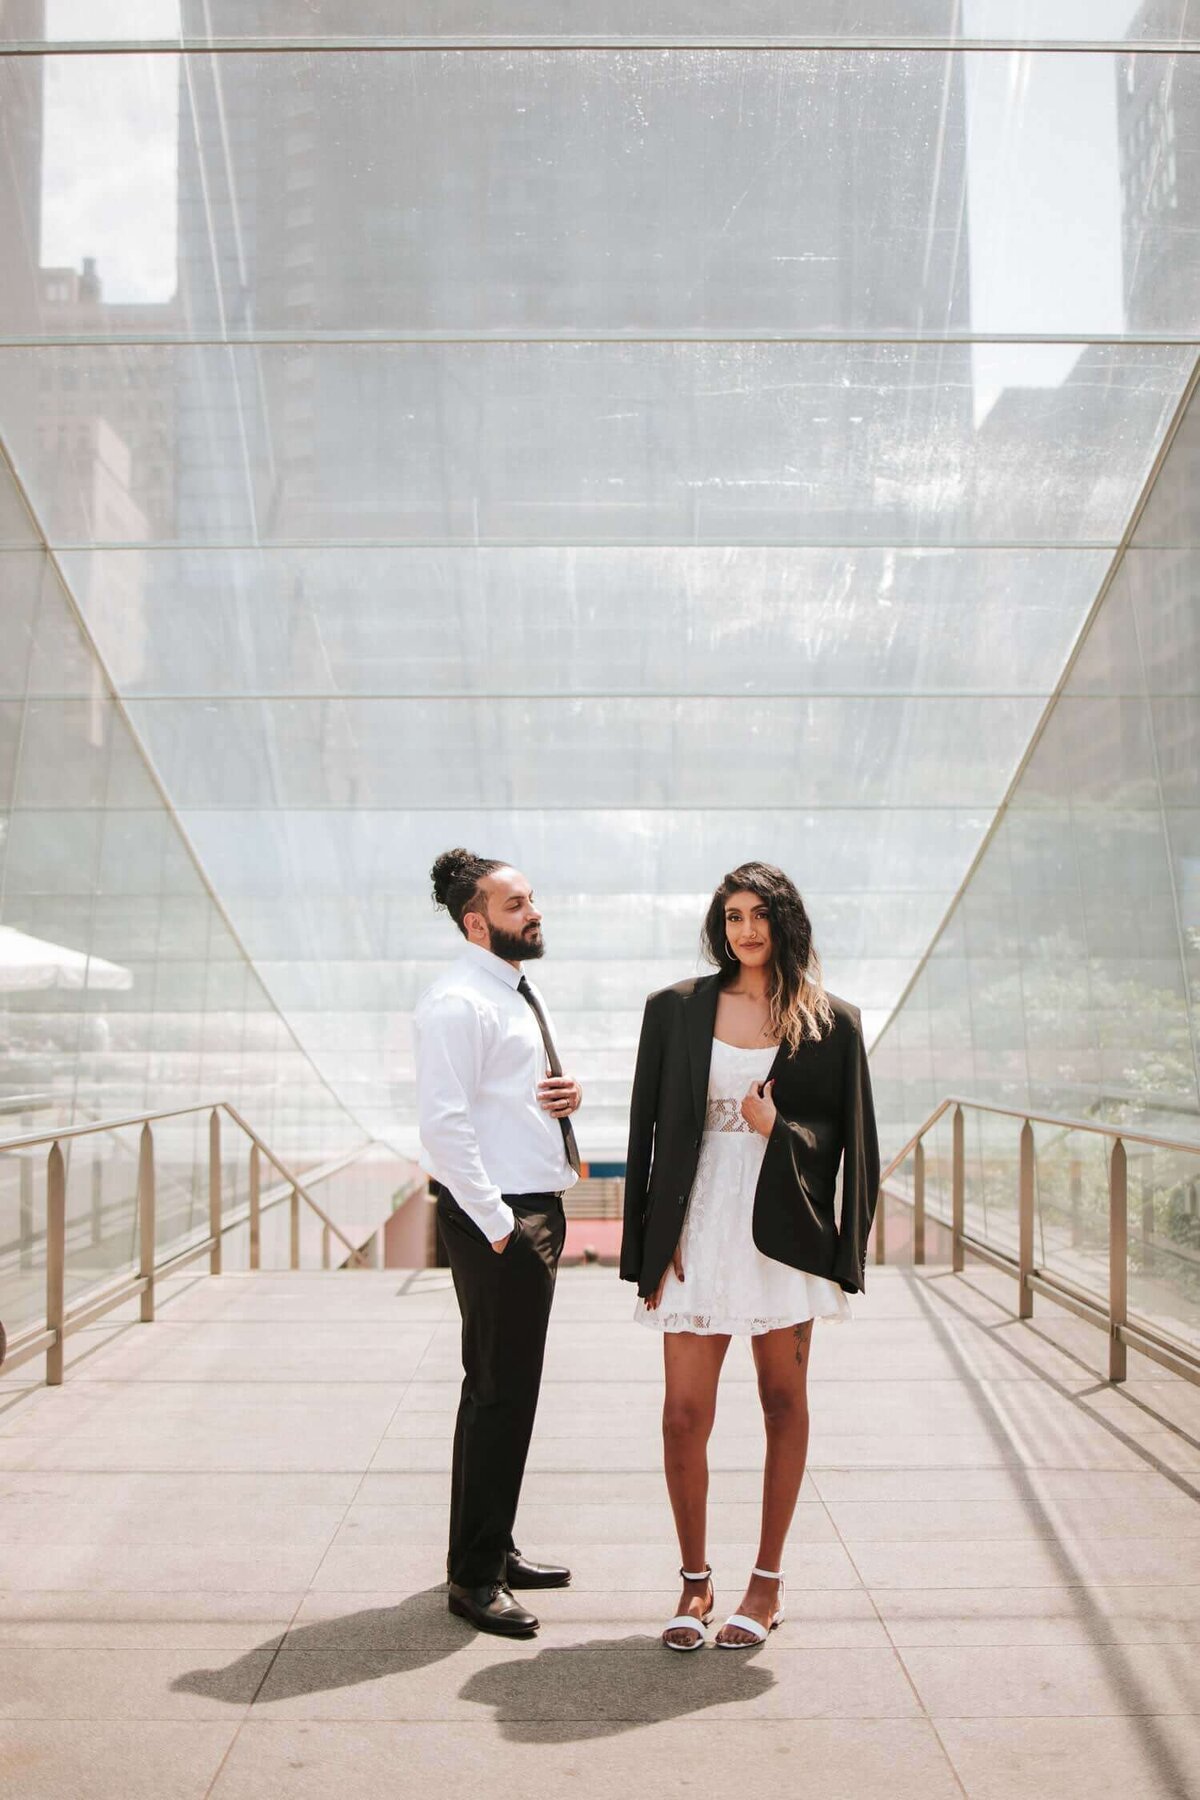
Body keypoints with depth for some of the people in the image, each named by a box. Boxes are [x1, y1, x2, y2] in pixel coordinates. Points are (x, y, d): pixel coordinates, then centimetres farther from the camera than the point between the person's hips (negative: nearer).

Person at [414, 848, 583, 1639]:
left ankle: (494, 1549, 30)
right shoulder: (457, 1004, -14)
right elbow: (444, 1123, -21)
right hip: (496, 1217, -9)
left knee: (507, 1392, 17)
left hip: (539, 1209, 10)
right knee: (501, 1395, -4)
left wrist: (571, 1095, 3)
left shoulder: (524, 995, 16)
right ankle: (474, 1577, 9)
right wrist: (496, 1225, -20)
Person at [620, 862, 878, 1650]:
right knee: (685, 1415, -1)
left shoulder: (831, 1021, 2)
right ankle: (695, 1580, 18)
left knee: (784, 1402, 10)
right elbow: (647, 1127, 5)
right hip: (698, 1230, 0)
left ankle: (769, 1580, 25)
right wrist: (652, 1242, 1)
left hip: (783, 1231, 0)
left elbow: (849, 1138, 5)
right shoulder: (677, 1008, 4)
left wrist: (781, 1131, -14)